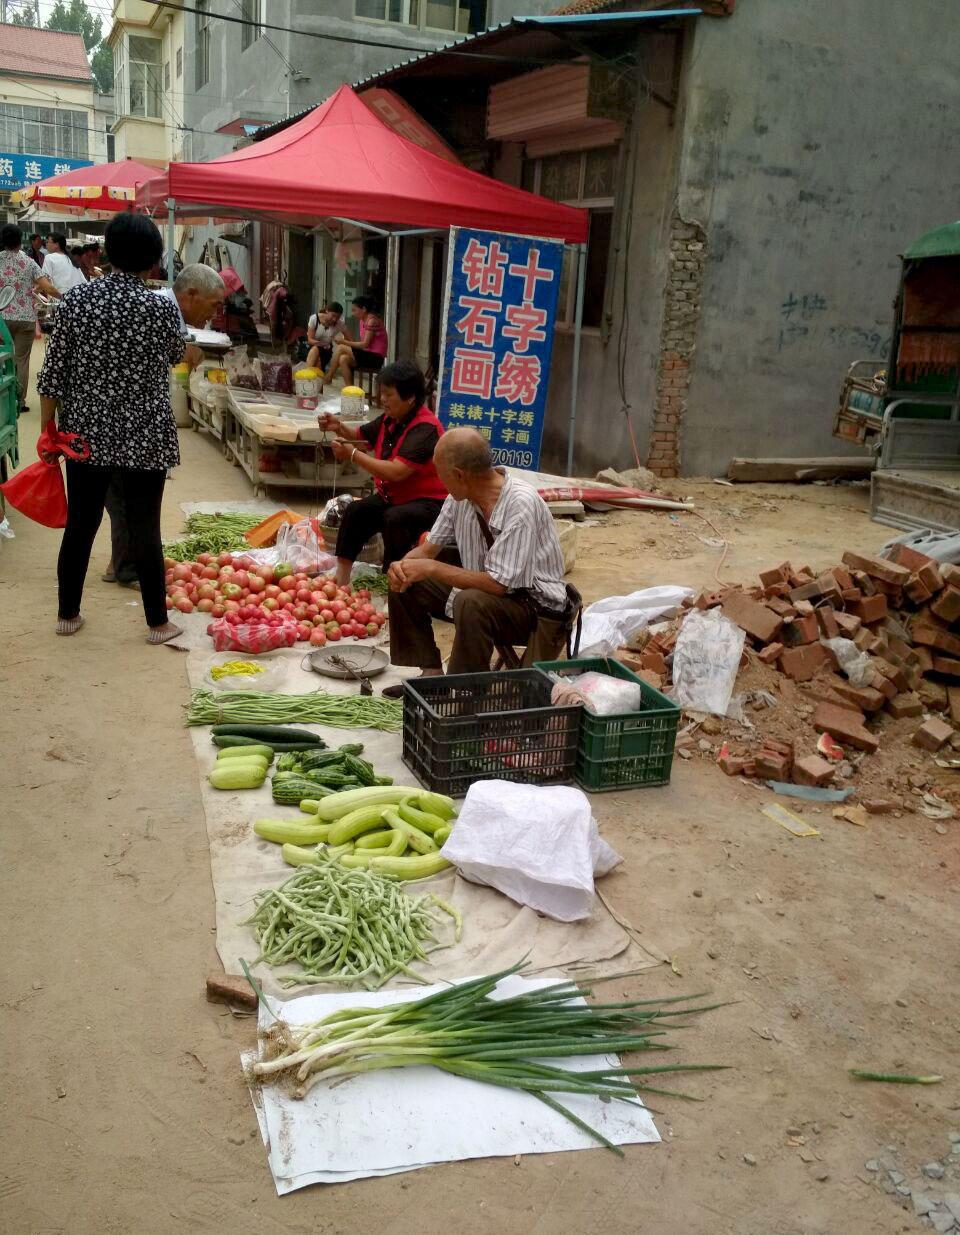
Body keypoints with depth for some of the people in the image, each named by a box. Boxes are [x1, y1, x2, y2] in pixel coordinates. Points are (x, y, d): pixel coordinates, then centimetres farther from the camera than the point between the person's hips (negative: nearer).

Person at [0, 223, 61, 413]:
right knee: (22, 360, 6)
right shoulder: (28, 262, 1)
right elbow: (47, 287, -8)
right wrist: (62, 297, 9)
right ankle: (20, 401, 7)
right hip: (26, 318, 0)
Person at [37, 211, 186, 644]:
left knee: (79, 523, 14)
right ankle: (158, 623, 16)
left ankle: (68, 614, 26)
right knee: (145, 529, 6)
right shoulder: (161, 308, -10)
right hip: (144, 436, -2)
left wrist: (48, 430, 8)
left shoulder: (76, 299, -4)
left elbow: (53, 374, -2)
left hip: (86, 431, 3)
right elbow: (175, 354, 10)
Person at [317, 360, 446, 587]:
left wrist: (353, 455, -25)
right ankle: (341, 580, -6)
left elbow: (396, 472, -33)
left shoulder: (425, 429, -24)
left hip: (428, 501, -9)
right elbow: (362, 437, 23)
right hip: (393, 496, 9)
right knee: (355, 511, -8)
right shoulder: (390, 419, 3)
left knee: (395, 519, -34)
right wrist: (339, 427, 1)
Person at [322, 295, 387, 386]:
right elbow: (363, 344, 9)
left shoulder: (372, 320, -14)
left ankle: (328, 377, -3)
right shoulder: (362, 320, 13)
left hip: (375, 357, -8)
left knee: (341, 348, -14)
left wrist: (345, 342, -16)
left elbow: (365, 344, -19)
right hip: (368, 355, 8)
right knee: (343, 359, -12)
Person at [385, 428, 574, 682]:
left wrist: (432, 568, -25)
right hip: (482, 587, 8)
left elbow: (498, 584, -29)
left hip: (535, 606, -8)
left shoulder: (521, 504, -28)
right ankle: (431, 673, 6)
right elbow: (430, 546, 7)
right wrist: (404, 566, -15)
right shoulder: (460, 496, -5)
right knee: (404, 584, 3)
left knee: (472, 602, -36)